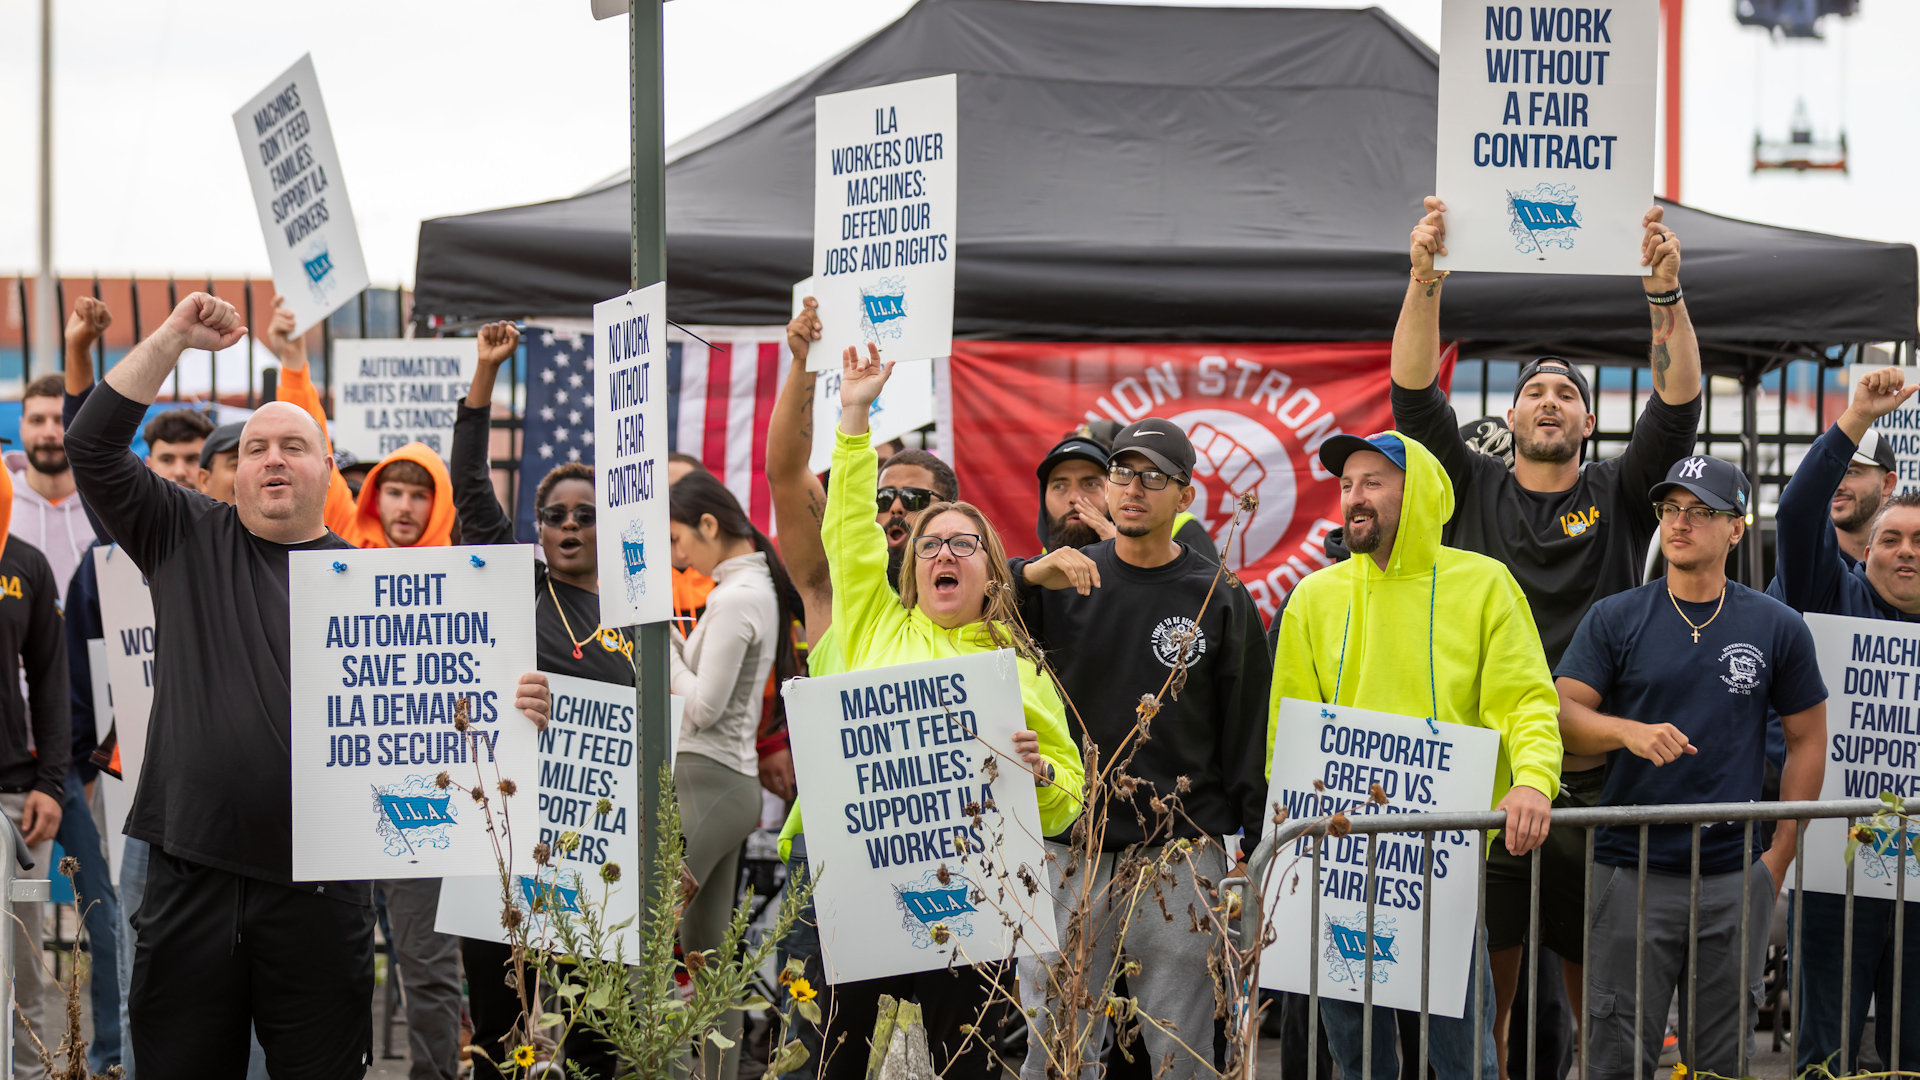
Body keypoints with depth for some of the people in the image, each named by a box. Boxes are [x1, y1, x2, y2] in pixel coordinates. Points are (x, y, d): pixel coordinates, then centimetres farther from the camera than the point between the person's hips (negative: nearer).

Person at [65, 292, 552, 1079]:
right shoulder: (187, 540, 10)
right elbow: (92, 450, 4)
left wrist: (504, 710, -18)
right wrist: (172, 340, -1)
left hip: (315, 891, -1)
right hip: (191, 874, 1)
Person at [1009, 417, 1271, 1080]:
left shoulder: (1218, 598, 6)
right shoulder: (1062, 584, 9)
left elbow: (1250, 733, 6)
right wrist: (1029, 577, -19)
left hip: (1180, 854, -1)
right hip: (1067, 851, 1)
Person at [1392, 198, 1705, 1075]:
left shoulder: (1618, 495, 9)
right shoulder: (1476, 491, 9)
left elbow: (1677, 407, -5)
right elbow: (1414, 395, -2)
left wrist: (1666, 293, -18)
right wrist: (1424, 278, -14)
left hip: (1595, 780, 0)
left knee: (1598, 993, 6)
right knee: (1479, 986, 1)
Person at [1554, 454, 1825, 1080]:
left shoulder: (1777, 628, 6)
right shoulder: (1615, 620, 4)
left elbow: (1807, 738, 11)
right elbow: (1561, 716, -2)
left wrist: (1780, 854, 4)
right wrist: (1628, 731, -22)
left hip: (1736, 879, 1)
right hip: (1632, 871, -1)